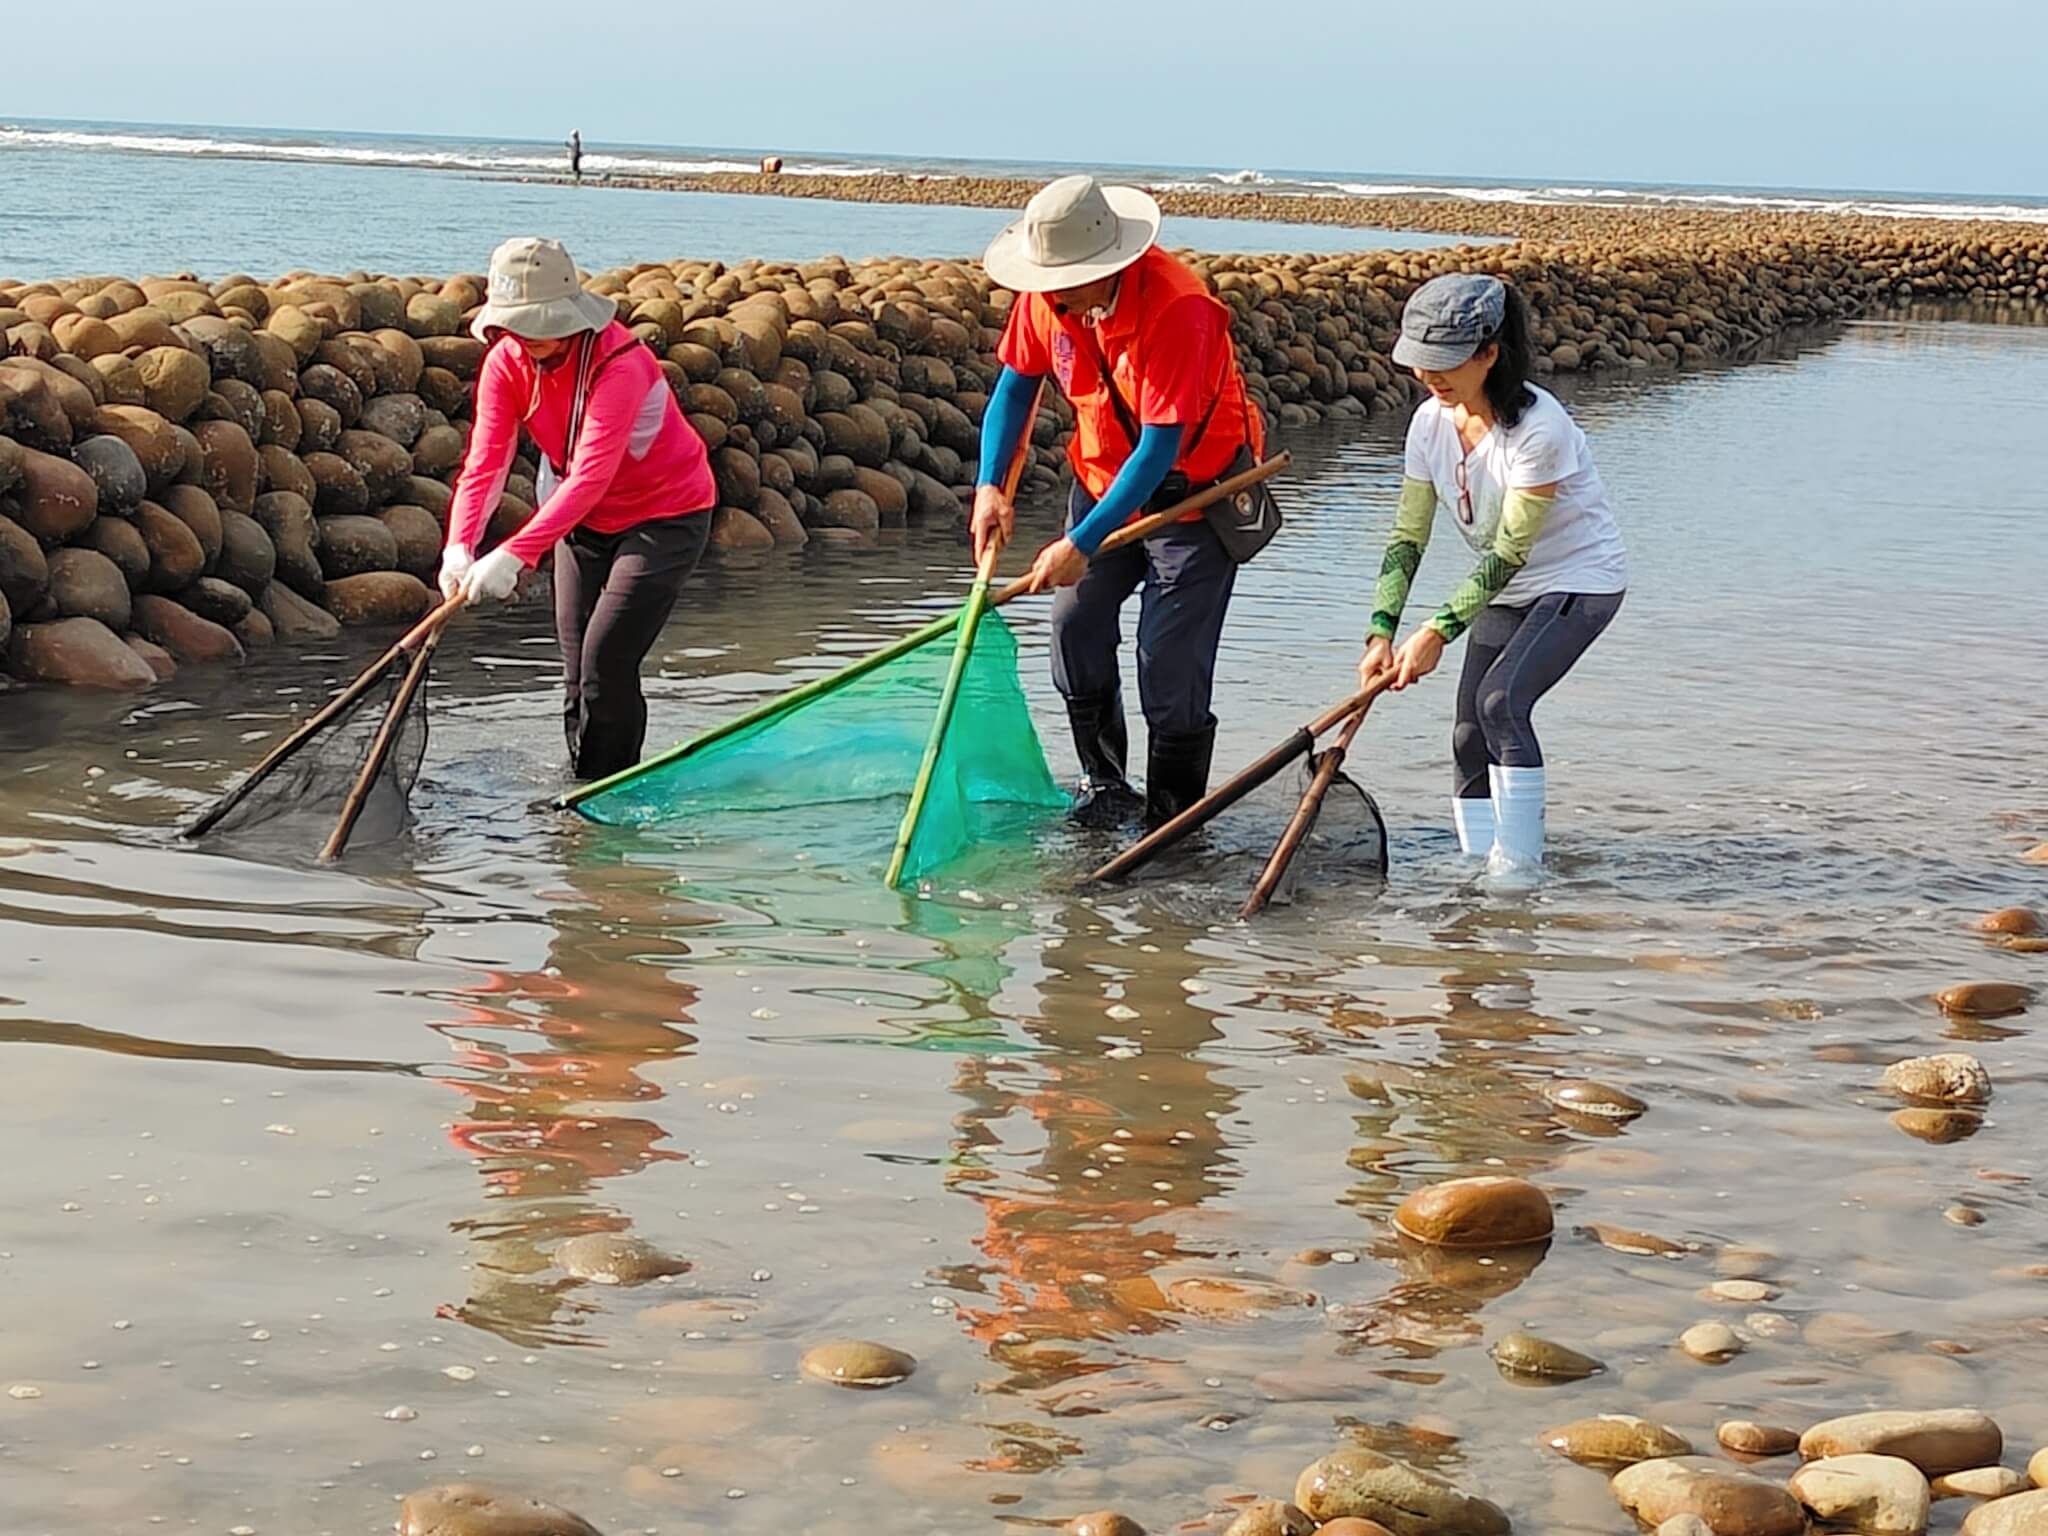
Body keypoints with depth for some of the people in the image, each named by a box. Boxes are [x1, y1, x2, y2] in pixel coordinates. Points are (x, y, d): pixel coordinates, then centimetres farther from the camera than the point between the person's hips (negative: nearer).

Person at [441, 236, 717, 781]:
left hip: (665, 516, -6)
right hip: (584, 522, 6)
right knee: (577, 669, 8)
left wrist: (515, 555, -50)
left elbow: (591, 476, -40)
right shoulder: (506, 361, -12)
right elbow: (485, 463, -20)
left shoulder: (617, 365, -32)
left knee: (606, 664, -15)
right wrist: (459, 547, -38)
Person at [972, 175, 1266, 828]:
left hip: (1192, 489, -6)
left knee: (1169, 659, -9)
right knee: (1076, 623, -2)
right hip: (1104, 475, 6)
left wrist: (1083, 544, -32)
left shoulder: (1177, 308, -32)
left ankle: (1172, 822, 4)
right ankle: (1104, 782, 17)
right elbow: (1015, 384, 3)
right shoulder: (1047, 296, -11)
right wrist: (990, 485, -11)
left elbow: (1160, 447, -31)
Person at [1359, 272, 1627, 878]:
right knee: (1469, 734, 0)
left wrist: (1438, 632, -29)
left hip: (1580, 581, -7)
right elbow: (1407, 538, -5)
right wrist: (1382, 633, -17)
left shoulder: (1537, 426, -27)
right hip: (1504, 588, 7)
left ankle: (1518, 864, -18)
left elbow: (1510, 552, -26)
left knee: (1501, 699, -25)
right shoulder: (1431, 422, -6)